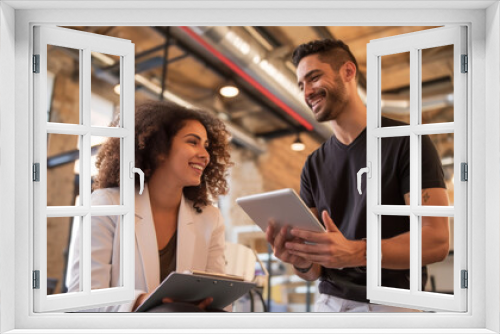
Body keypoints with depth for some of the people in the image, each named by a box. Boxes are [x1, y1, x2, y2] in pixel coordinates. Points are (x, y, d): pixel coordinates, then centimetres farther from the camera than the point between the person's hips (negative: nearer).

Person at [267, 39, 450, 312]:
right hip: (329, 301, 4)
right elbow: (315, 270, 5)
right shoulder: (313, 166, 6)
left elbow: (437, 240, -15)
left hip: (391, 303, -4)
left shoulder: (406, 141, -7)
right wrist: (301, 261, -19)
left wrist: (355, 253, -30)